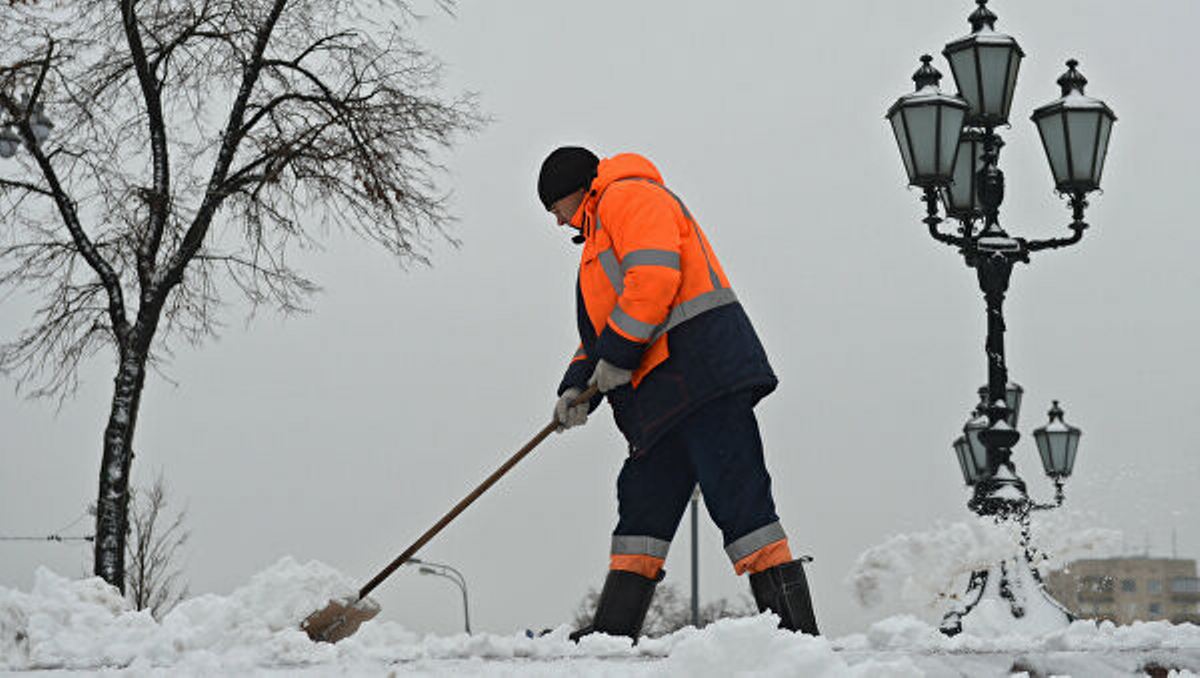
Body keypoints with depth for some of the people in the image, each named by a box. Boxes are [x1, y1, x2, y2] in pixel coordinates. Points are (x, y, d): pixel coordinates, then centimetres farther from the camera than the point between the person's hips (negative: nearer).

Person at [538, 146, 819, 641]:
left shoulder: (629, 196, 1)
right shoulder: (601, 232, 33)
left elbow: (654, 276, -16)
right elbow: (602, 329, 32)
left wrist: (616, 357, -14)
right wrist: (578, 385, 15)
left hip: (700, 368, -11)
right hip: (665, 396, 11)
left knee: (737, 498, -14)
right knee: (643, 503, 9)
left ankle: (794, 627, -17)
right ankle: (614, 629, 11)